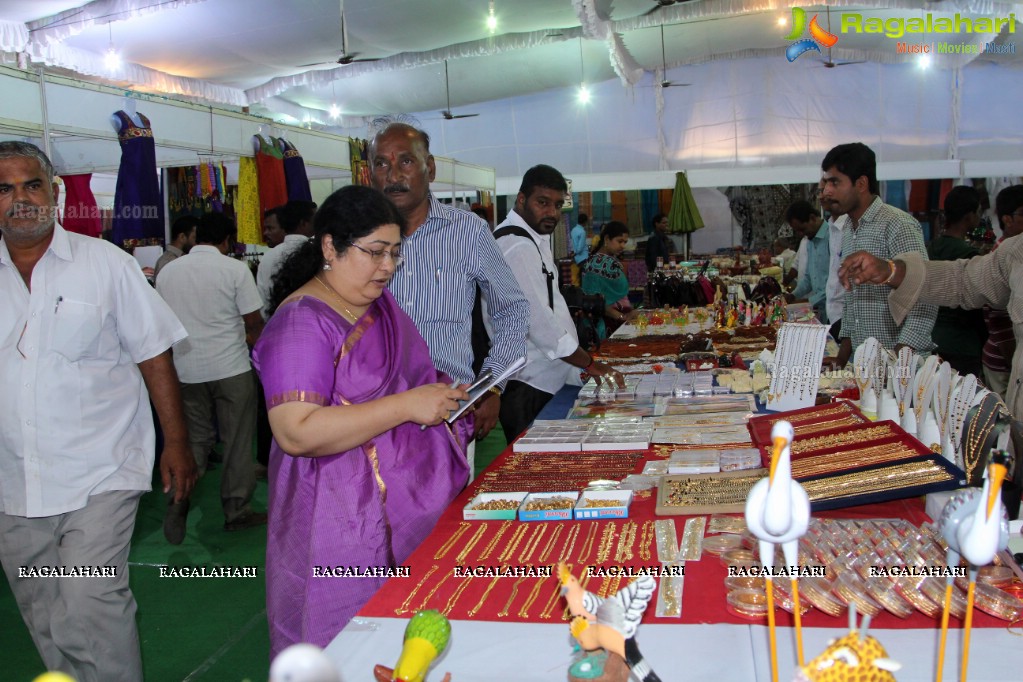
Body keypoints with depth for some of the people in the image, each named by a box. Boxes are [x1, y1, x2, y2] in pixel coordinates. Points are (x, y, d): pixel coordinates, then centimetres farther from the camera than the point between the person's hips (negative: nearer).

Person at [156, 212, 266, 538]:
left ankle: (179, 503, 1)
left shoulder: (168, 271, 6)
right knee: (237, 441, 7)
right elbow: (254, 322, -6)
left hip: (186, 369, 4)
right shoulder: (235, 269, -7)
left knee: (195, 439, 16)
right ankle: (237, 511, 15)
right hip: (231, 367, -4)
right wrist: (255, 342, 15)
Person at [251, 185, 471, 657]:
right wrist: (407, 406, -27)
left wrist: (441, 395, 6)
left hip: (417, 502, 8)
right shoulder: (301, 323, -17)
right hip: (350, 523, -8)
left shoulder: (379, 301, 10)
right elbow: (296, 433, -27)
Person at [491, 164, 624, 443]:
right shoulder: (517, 246, -17)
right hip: (526, 387, -10)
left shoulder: (533, 239, 17)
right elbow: (538, 319, -22)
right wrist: (590, 364, -15)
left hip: (541, 379, 10)